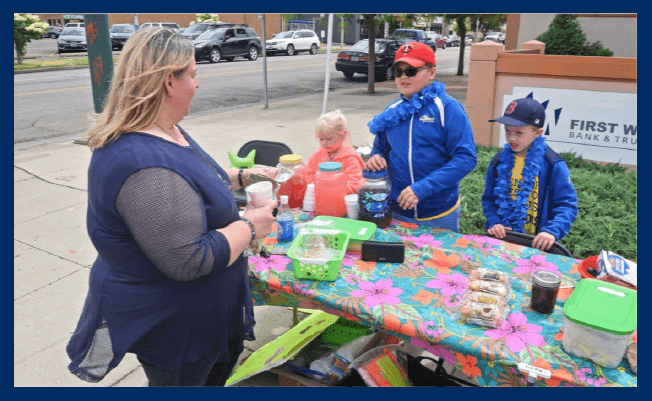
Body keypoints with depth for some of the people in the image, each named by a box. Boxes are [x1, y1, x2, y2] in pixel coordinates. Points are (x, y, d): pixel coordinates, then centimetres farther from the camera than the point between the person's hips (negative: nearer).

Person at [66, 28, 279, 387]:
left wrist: (241, 177, 7)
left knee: (212, 375, 28)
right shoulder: (145, 164, -34)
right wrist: (249, 226, -20)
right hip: (173, 326, -9)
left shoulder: (165, 132, 1)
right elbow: (190, 261, -34)